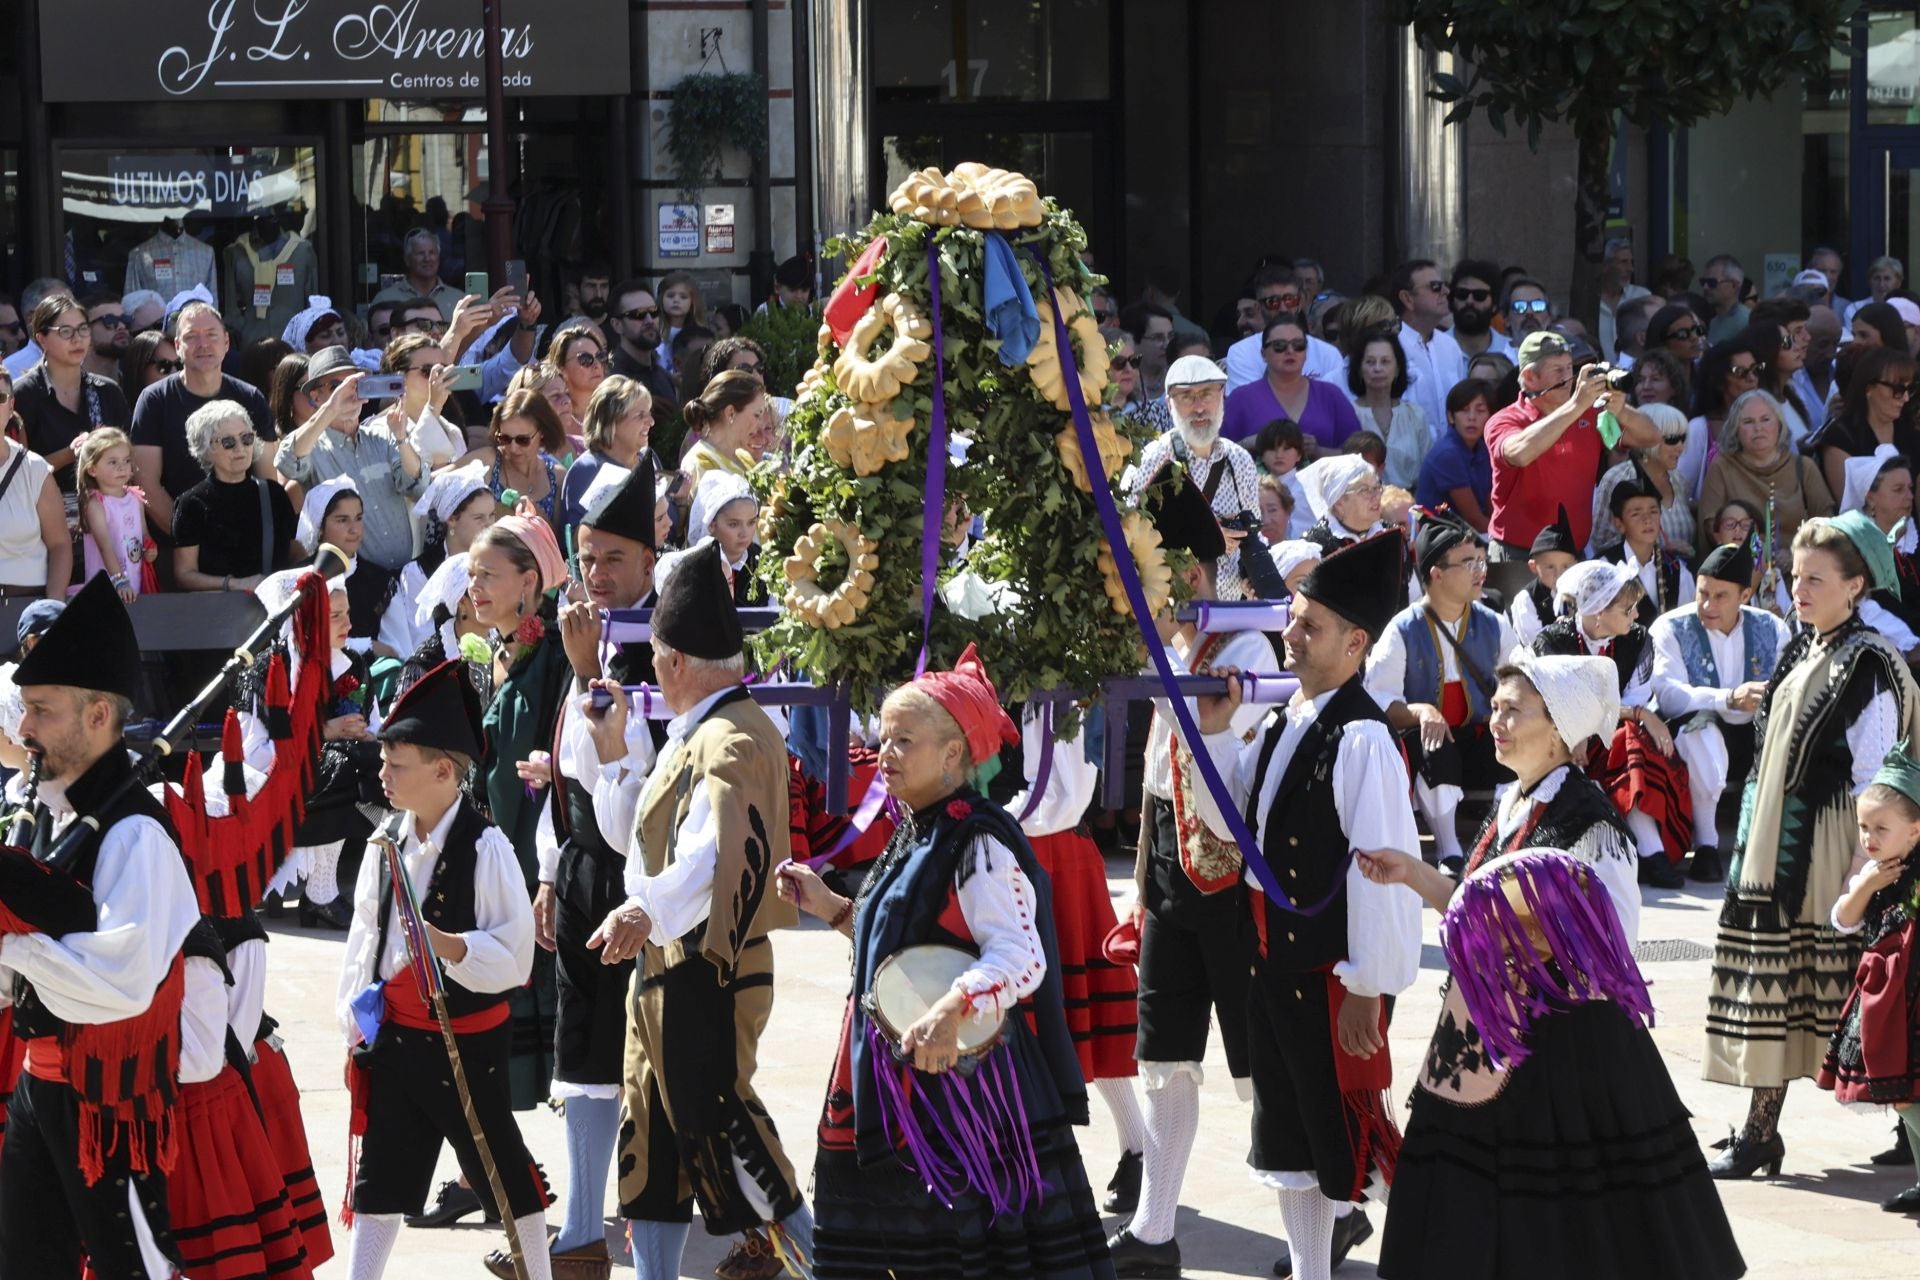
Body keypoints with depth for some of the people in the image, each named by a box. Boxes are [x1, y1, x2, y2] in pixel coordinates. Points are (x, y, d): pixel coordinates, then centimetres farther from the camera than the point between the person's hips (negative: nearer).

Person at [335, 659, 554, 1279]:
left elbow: (514, 953, -17)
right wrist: (353, 1017, 8)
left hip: (467, 1039, -5)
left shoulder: (485, 847, -15)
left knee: (501, 1168, 7)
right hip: (394, 1035, 5)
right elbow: (365, 934, 12)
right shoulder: (386, 848, 4)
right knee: (380, 1174, 10)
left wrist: (444, 944, -31)